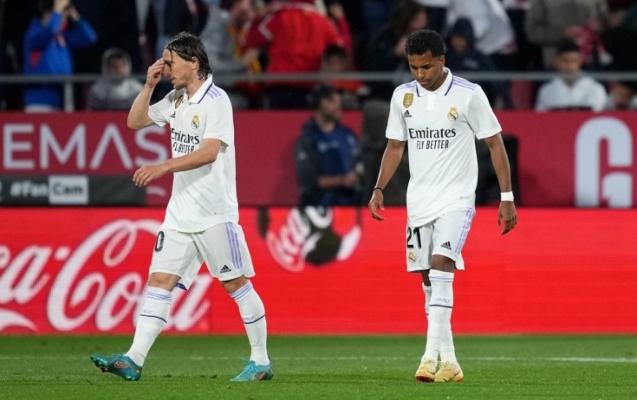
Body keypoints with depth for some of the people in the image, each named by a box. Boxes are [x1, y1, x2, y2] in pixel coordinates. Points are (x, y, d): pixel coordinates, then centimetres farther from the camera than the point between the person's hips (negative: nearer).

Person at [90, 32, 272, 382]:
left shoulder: (215, 100, -12)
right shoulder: (176, 100, 12)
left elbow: (209, 152, -22)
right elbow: (135, 121, 19)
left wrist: (162, 168, -28)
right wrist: (149, 86, 5)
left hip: (214, 212, -8)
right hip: (180, 212, 8)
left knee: (236, 283, -1)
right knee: (159, 281, -2)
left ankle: (261, 362, 8)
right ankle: (134, 361, -8)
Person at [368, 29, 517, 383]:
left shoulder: (468, 95, -8)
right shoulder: (402, 96, 5)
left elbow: (495, 144, -3)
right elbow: (395, 146, 16)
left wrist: (507, 198, -5)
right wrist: (379, 189, 4)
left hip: (456, 198, -5)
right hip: (418, 200, 5)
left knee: (441, 264, -22)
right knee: (429, 278, 4)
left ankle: (433, 353, -29)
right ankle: (448, 361, 11)